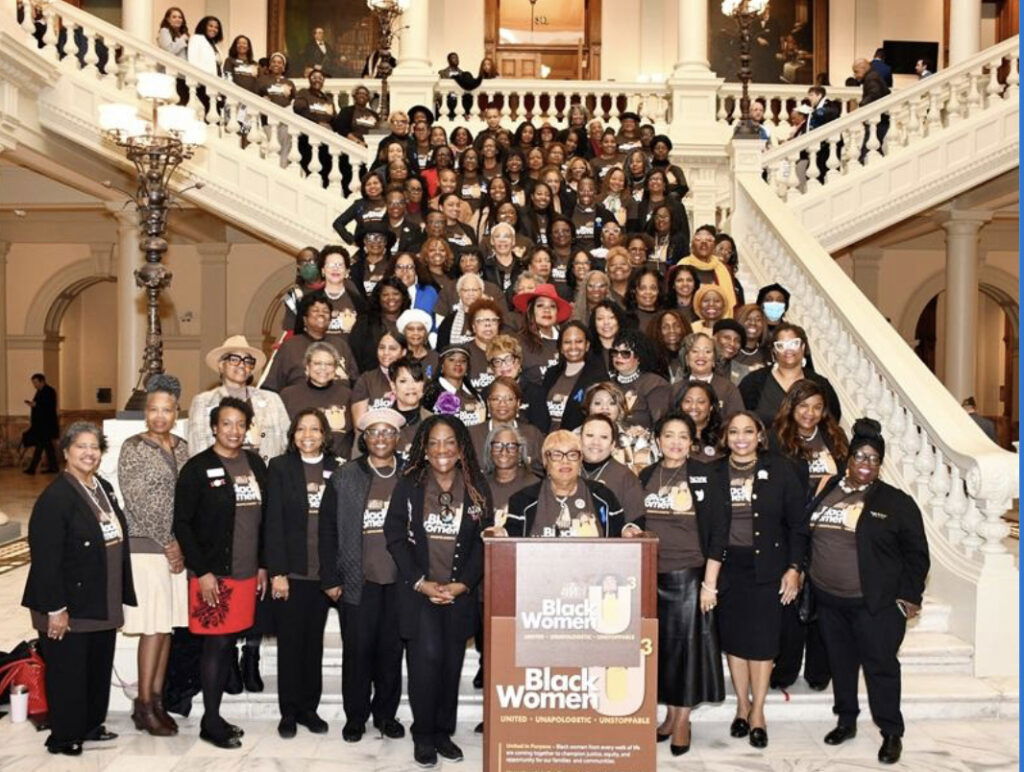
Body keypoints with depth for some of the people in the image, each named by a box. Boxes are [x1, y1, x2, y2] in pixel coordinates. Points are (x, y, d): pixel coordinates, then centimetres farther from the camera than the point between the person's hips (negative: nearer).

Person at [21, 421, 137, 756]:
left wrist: (120, 596, 14)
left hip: (103, 607, 8)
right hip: (70, 608, -8)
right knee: (68, 674, 5)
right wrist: (55, 609, -21)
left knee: (99, 669, 17)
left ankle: (91, 726, 33)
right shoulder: (55, 496, -16)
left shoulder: (104, 489, 10)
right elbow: (45, 558, -19)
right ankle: (64, 738, 20)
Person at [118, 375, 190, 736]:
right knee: (154, 627, -5)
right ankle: (144, 706, 5)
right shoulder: (133, 447, -6)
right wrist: (167, 543, -10)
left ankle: (157, 700, 16)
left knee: (167, 626, 8)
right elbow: (137, 502, -10)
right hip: (146, 545, -5)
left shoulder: (182, 448, 10)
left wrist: (182, 544, 1)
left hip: (176, 547, 5)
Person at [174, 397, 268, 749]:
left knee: (228, 644, 11)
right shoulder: (197, 468, -7)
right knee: (216, 644, -1)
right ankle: (211, 722, 11)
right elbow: (182, 523, -9)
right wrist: (202, 572, -13)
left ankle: (216, 715, 22)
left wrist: (262, 565, 10)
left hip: (246, 573, 5)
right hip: (211, 574, -5)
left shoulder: (255, 464, 8)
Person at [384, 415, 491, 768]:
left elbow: (483, 540, 3)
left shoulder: (477, 487, 4)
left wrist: (462, 584, -8)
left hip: (460, 591, 2)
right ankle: (423, 736, 2)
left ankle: (443, 732, 20)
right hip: (418, 590, -2)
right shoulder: (408, 485, -1)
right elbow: (395, 537, -3)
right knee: (428, 656, -13)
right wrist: (421, 582, -10)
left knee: (452, 662, 5)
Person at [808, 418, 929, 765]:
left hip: (875, 603, -4)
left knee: (881, 667, 2)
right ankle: (846, 721, 32)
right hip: (828, 600, 4)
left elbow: (916, 553, -3)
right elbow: (803, 535, 14)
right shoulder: (825, 492, 5)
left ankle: (892, 734, 17)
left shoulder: (896, 502, -5)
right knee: (840, 662, 16)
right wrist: (802, 574, 9)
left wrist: (910, 596, -6)